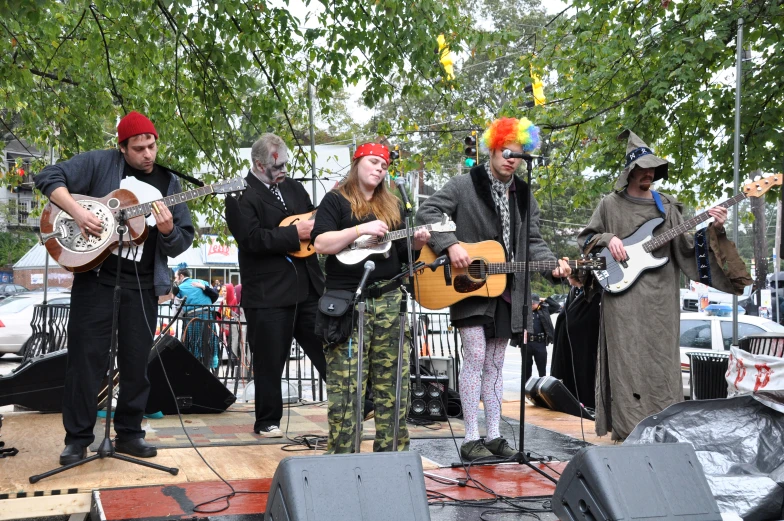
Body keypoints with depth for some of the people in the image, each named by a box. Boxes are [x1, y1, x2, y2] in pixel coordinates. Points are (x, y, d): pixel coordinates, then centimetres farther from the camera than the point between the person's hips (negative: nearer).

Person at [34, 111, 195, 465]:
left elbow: (184, 241, 8)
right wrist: (77, 211, -20)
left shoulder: (169, 183, 9)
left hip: (142, 285, 3)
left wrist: (168, 231, -14)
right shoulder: (100, 163, -1)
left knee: (136, 361, 7)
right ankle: (78, 437, 10)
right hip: (95, 276, -3)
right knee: (85, 357, 0)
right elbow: (48, 177, -7)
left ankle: (129, 433, 19)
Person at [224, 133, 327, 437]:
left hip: (308, 285, 6)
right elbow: (252, 239, -19)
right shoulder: (241, 195, -7)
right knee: (270, 362, 5)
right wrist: (295, 233, -19)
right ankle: (267, 422, 20)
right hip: (267, 294, -5)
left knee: (328, 350, 11)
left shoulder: (292, 187, 14)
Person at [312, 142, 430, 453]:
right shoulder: (336, 200, 3)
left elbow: (402, 252, 22)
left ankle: (392, 450, 13)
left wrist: (417, 243, 1)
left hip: (389, 299, 5)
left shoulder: (392, 206, 19)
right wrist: (362, 229, -19)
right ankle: (342, 452, 2)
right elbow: (321, 244, -10)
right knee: (345, 383, -6)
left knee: (392, 379, 5)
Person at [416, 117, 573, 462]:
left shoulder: (524, 195, 14)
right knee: (476, 356, -10)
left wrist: (552, 266, -6)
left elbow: (533, 241, 12)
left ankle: (494, 436, 16)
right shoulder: (465, 185, -3)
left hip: (507, 289, 6)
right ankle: (471, 439, -3)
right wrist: (451, 246, -22)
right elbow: (428, 212, -9)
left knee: (495, 363, 10)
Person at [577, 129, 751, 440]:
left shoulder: (666, 206, 12)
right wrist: (608, 239, -7)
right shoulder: (611, 205, 7)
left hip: (660, 297, 2)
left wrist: (713, 230, -7)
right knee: (627, 359, -5)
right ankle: (627, 427, 0)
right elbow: (586, 238, 11)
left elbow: (686, 246, 8)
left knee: (661, 358, 3)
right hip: (624, 295, -2)